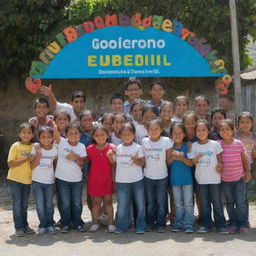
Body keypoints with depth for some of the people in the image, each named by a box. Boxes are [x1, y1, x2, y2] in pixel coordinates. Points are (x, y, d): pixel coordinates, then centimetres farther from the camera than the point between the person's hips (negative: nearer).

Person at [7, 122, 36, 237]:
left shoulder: (33, 147, 4)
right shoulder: (16, 146, -9)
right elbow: (10, 164, -16)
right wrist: (26, 159, -22)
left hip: (27, 180, 4)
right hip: (15, 180, -4)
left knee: (24, 205, 12)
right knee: (17, 204, 0)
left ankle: (25, 225, 21)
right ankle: (18, 227, 7)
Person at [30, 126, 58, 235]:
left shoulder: (55, 148, -2)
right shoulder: (36, 147, -9)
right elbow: (32, 166, -11)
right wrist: (38, 155, -21)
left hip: (50, 181, 1)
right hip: (37, 181, -1)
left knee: (49, 204, 9)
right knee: (40, 205, -2)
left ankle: (50, 225, 20)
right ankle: (43, 225, 11)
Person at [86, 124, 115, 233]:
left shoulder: (111, 148, -4)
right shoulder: (90, 149, -2)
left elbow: (114, 164, -5)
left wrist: (110, 156, -21)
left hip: (107, 179, 0)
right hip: (94, 180, 1)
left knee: (108, 201, 6)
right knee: (96, 202, 8)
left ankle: (111, 223, 11)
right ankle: (95, 223, 17)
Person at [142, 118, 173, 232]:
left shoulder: (166, 141, -9)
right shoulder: (144, 141, -2)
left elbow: (168, 160, -5)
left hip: (162, 177, -2)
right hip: (148, 176, 2)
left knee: (161, 202, 5)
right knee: (150, 203, 11)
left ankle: (161, 224, 16)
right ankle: (150, 223, 23)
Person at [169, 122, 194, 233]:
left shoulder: (187, 147, -4)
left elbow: (191, 163, -8)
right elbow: (167, 163, 2)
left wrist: (182, 157, -24)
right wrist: (173, 157, -17)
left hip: (187, 179, -2)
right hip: (175, 179, 2)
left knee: (188, 203, 0)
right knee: (178, 204, 11)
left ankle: (188, 225, 4)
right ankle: (178, 224, 17)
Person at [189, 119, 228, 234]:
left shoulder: (215, 144, -2)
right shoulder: (194, 146, 2)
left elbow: (220, 158, 5)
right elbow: (192, 162, 1)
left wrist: (219, 164, -16)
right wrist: (197, 157, -20)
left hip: (214, 178, -1)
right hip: (201, 179, 2)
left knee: (217, 202, 3)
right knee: (204, 203, 10)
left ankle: (220, 224, 11)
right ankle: (206, 223, 19)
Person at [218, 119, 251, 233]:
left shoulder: (238, 144, -3)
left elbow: (244, 159, 5)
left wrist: (248, 172, 3)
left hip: (239, 178, -1)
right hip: (225, 179, 1)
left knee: (241, 202, -1)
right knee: (230, 203, 9)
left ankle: (243, 224, 10)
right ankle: (233, 224, 18)